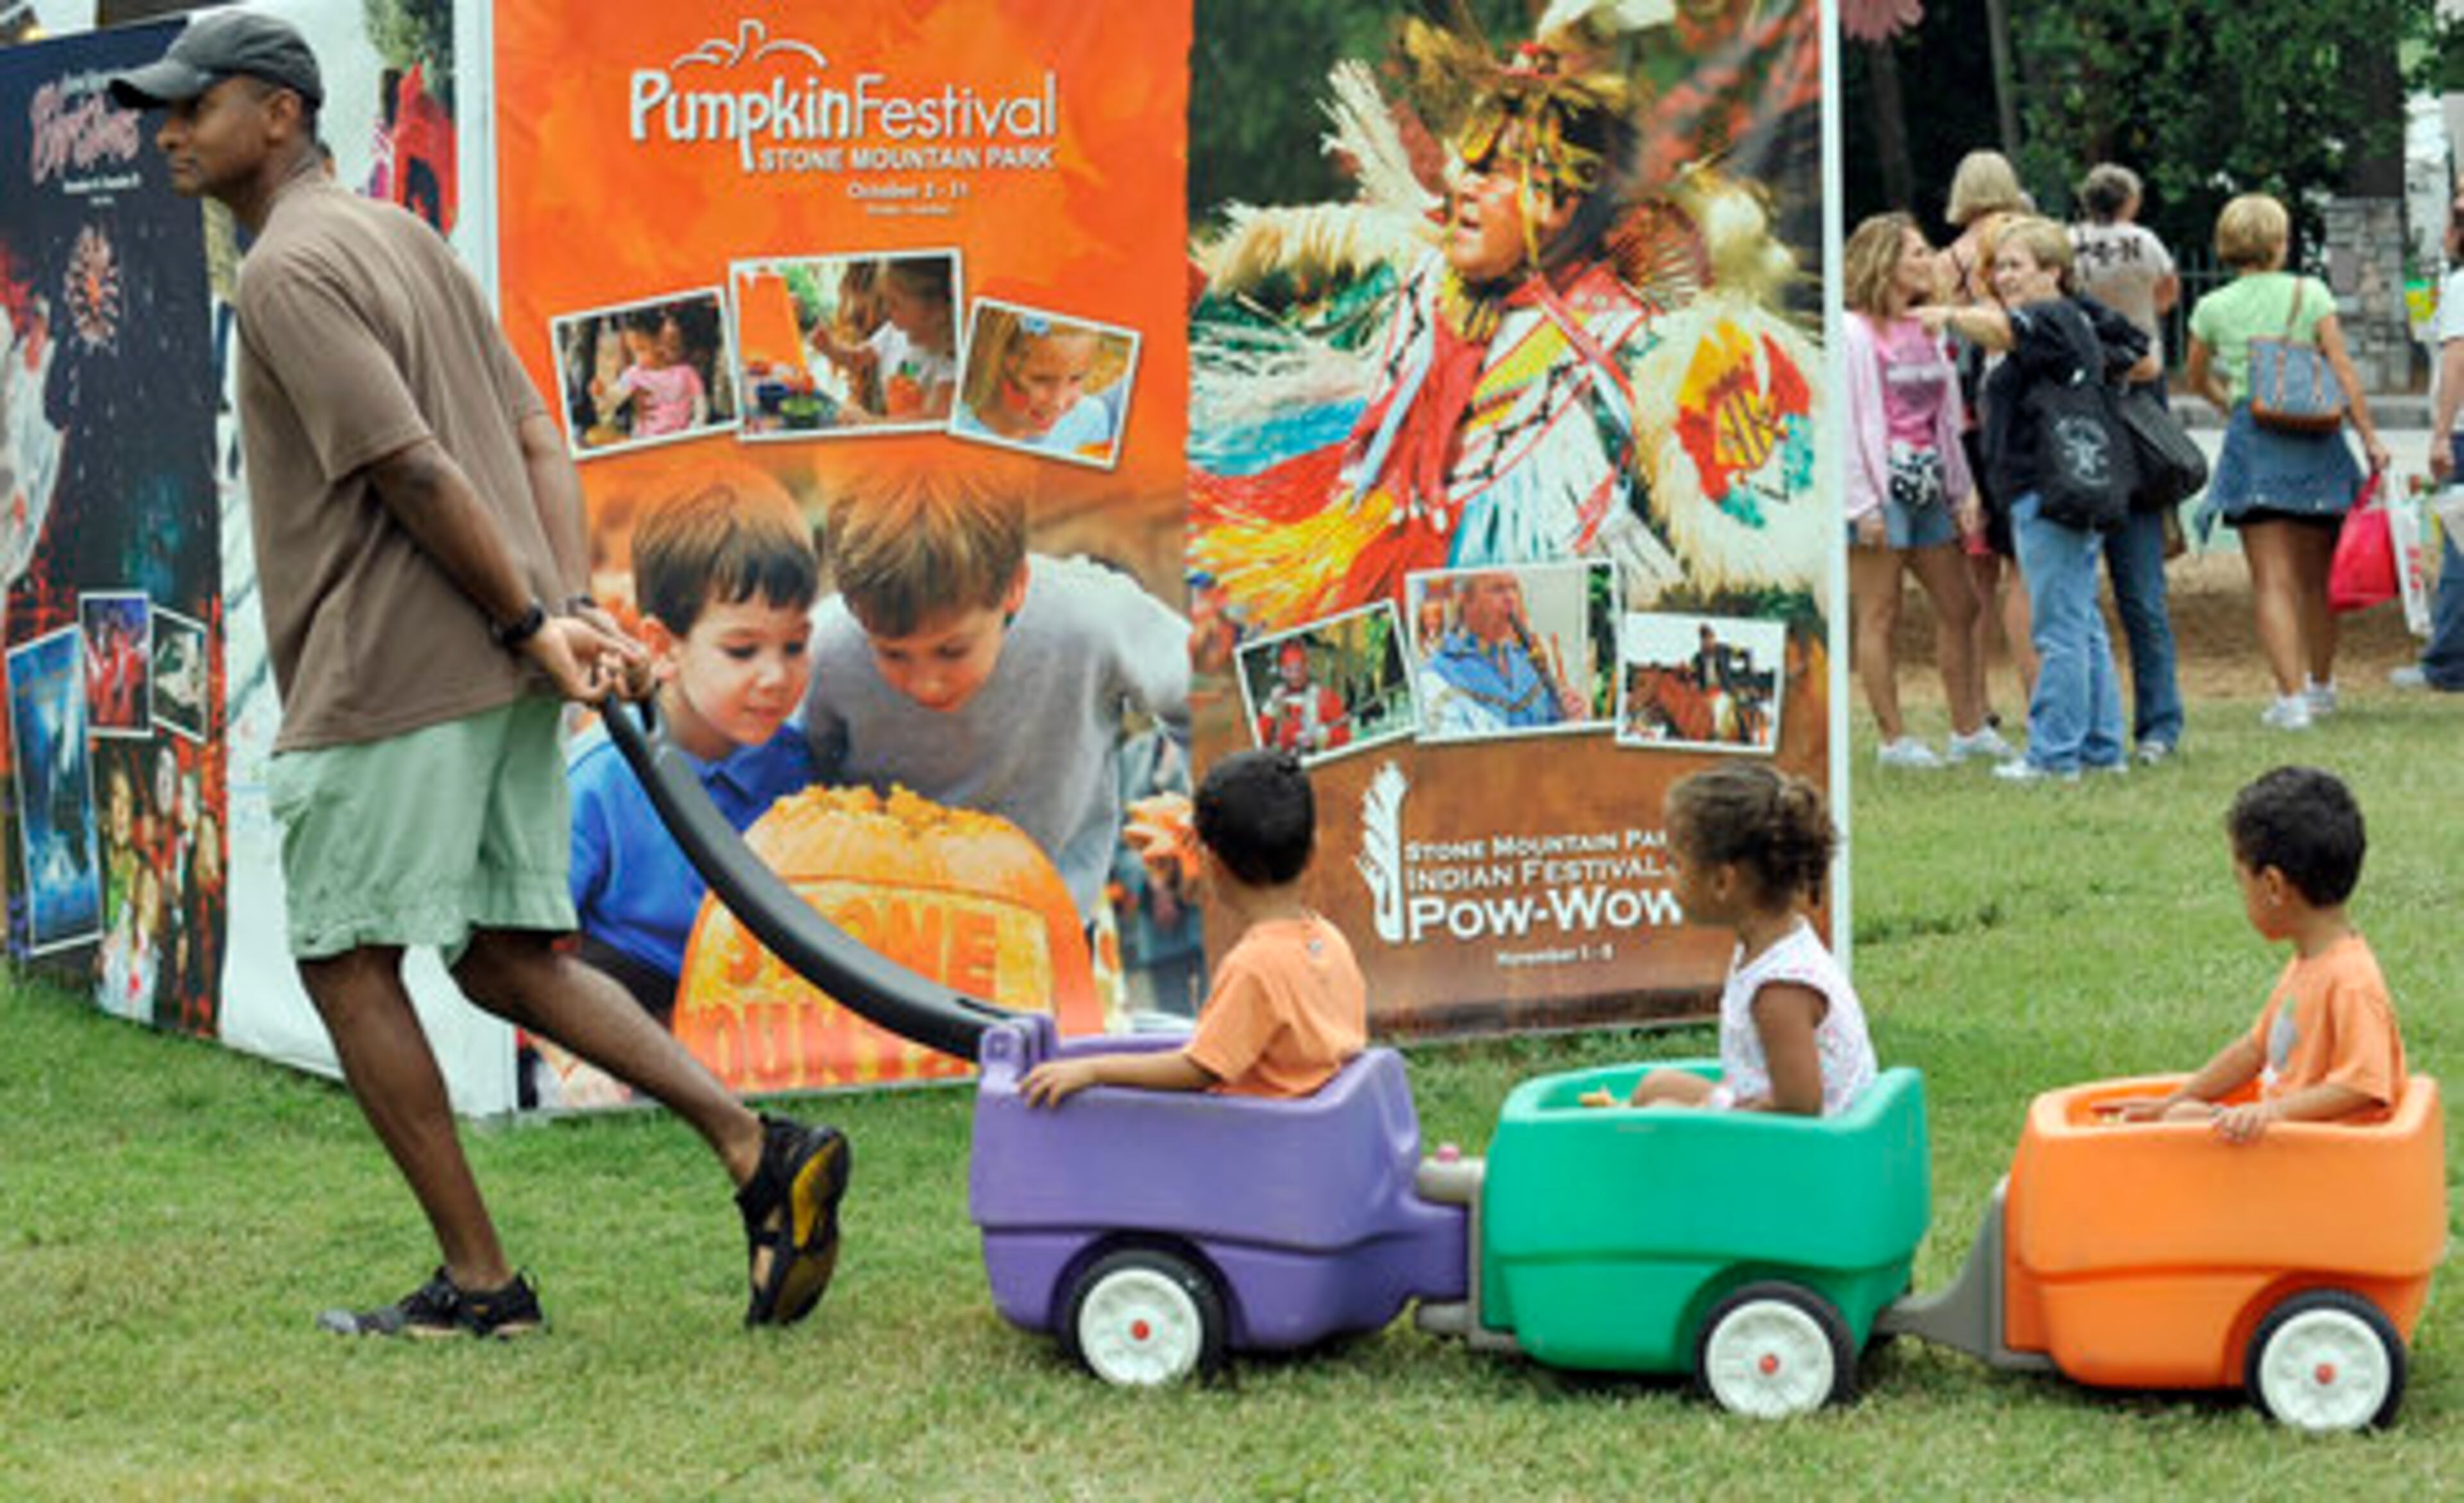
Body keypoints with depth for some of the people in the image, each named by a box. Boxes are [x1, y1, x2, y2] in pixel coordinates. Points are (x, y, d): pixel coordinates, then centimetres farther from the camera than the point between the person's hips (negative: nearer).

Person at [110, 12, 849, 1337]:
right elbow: (536, 439, 13)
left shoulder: (289, 270, -11)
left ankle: (478, 1281, 5)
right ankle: (756, 1147, 0)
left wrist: (533, 625, -12)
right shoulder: (405, 238, 19)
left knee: (345, 963, 2)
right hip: (500, 676, 9)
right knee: (507, 959, 12)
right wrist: (573, 607, 3)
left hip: (385, 679, -9)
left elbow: (418, 472, -18)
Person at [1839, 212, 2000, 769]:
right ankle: (1893, 739, 2)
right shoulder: (1853, 332, -8)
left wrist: (1964, 492, 14)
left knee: (1959, 606, 9)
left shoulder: (1927, 331, 15)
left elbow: (1949, 418, 18)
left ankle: (1969, 728, 17)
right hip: (1881, 487, -8)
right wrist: (1861, 503, -15)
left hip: (1927, 486, 8)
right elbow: (1843, 422, -11)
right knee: (1880, 615, -2)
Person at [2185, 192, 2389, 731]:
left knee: (2273, 580, -4)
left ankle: (2291, 696, -16)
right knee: (2316, 576, 15)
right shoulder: (2310, 294, 1)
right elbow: (2343, 372, -3)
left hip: (2252, 440, -1)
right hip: (2315, 438, 1)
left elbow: (2197, 378, 20)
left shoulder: (2214, 308, 4)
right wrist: (2370, 438, 2)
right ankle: (2321, 686, 30)